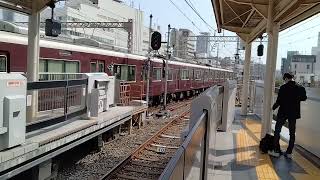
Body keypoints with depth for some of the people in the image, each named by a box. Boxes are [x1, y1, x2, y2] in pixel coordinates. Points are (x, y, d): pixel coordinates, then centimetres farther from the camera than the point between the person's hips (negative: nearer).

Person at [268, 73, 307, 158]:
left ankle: (276, 151, 9)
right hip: (294, 113, 5)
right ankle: (289, 152, 15)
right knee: (292, 133, 12)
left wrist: (274, 107, 2)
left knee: (277, 131, 8)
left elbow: (279, 100, -15)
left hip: (283, 112, -4)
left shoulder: (283, 87, -16)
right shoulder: (300, 88, -1)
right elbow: (304, 98, 12)